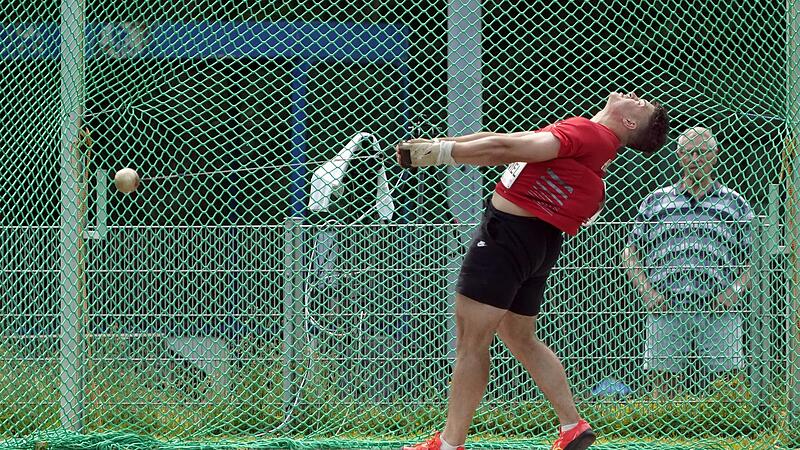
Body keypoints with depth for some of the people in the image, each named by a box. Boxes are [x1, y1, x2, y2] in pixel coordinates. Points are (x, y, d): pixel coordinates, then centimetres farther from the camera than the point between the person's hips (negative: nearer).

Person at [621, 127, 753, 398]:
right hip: (665, 309, 1)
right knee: (663, 383, -3)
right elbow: (630, 254, 16)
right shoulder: (655, 202, 16)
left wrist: (735, 290, -5)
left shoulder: (734, 205, 14)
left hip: (717, 308, -1)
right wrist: (646, 290, -1)